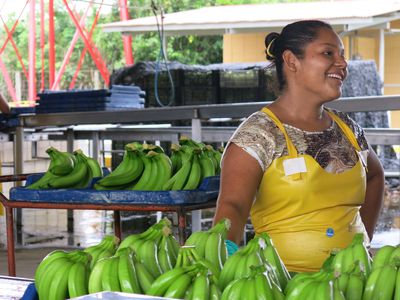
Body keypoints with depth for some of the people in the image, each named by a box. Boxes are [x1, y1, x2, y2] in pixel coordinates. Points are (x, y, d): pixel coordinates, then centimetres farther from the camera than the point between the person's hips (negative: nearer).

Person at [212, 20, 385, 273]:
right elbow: (232, 205, -18)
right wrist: (228, 249, -37)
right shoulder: (258, 133, -6)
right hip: (283, 278, -6)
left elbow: (375, 176, 32)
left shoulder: (348, 129, 13)